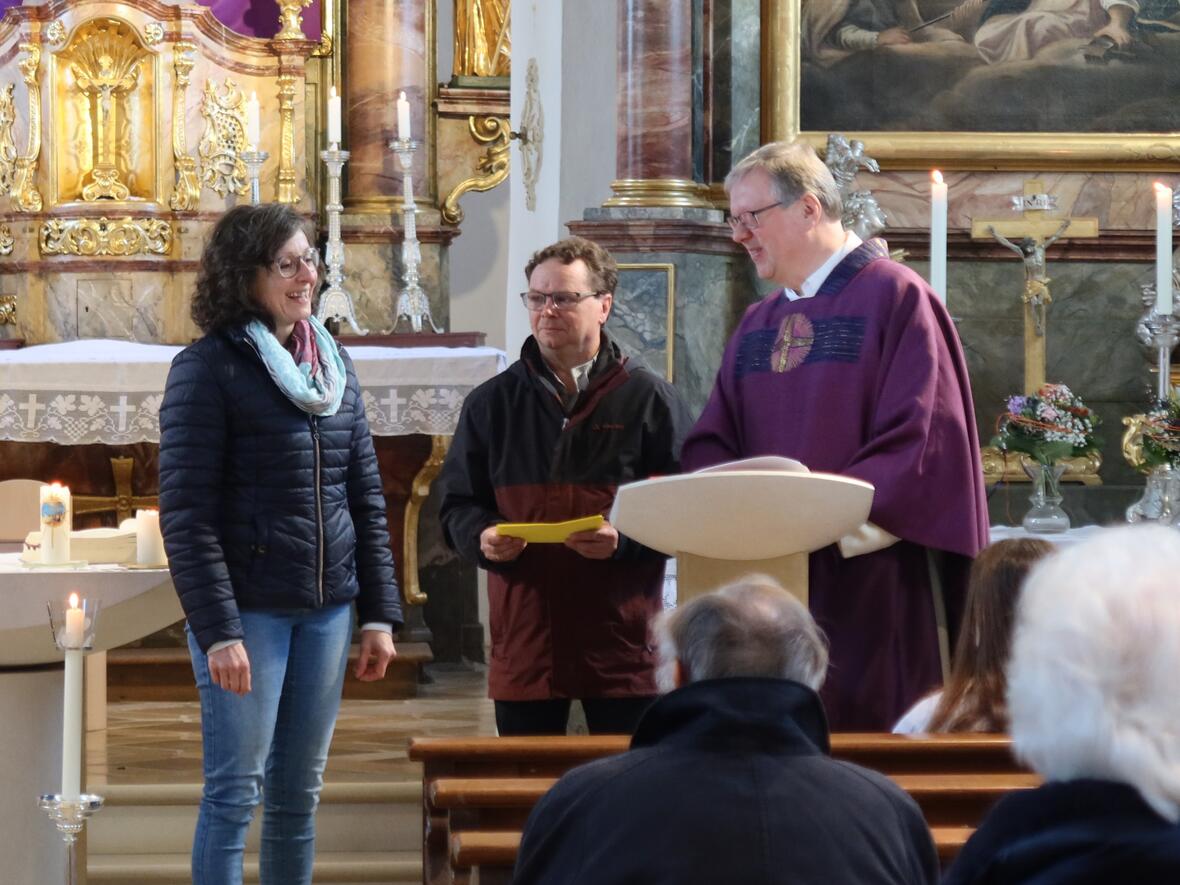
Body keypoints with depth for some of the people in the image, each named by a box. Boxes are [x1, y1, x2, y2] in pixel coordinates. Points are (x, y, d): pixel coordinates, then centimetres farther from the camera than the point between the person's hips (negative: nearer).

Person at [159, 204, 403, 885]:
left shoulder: (336, 365, 11)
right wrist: (218, 631, -17)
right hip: (248, 609, -5)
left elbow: (367, 499, 14)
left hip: (327, 609, 6)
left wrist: (380, 614, 9)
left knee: (300, 792, 8)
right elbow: (188, 514, -11)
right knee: (236, 791, -4)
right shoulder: (208, 368, -7)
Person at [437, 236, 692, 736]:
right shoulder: (492, 403, 11)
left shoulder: (649, 399, 3)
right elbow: (457, 503, 14)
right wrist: (482, 536, -8)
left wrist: (624, 538, -17)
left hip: (623, 637, -2)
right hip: (523, 639, 2)